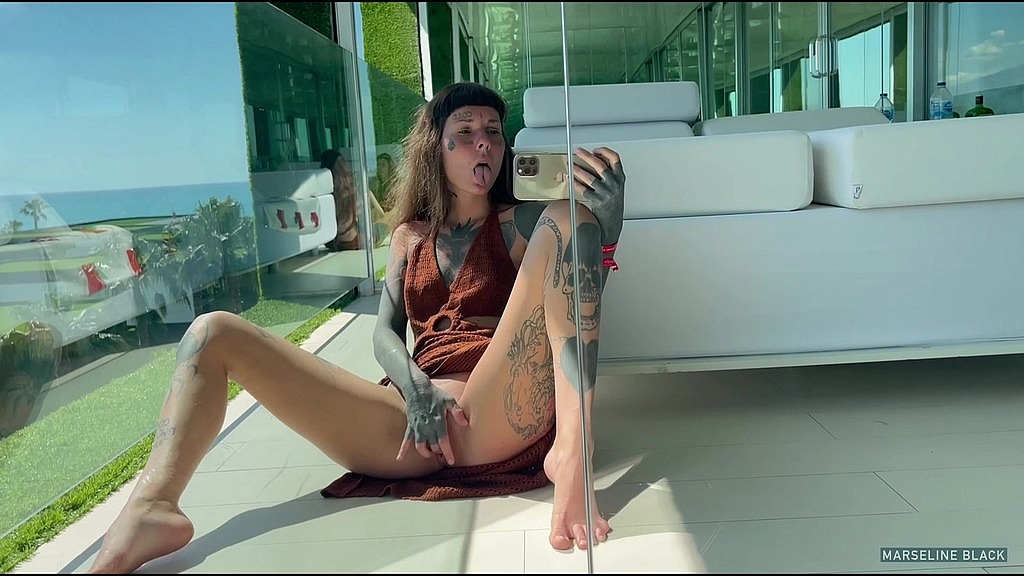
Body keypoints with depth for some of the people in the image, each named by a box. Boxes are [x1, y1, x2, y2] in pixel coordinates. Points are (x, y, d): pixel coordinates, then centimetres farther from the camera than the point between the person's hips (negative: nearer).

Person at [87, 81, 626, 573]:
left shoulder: (518, 224, 14)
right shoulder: (411, 236, 22)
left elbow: (581, 299, 0)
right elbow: (385, 333, 12)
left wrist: (607, 223, -21)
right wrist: (416, 389, -10)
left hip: (495, 415, -3)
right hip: (415, 415, 3)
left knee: (565, 218, -19)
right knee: (214, 333, 0)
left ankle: (572, 449, -36)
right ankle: (151, 508, -25)